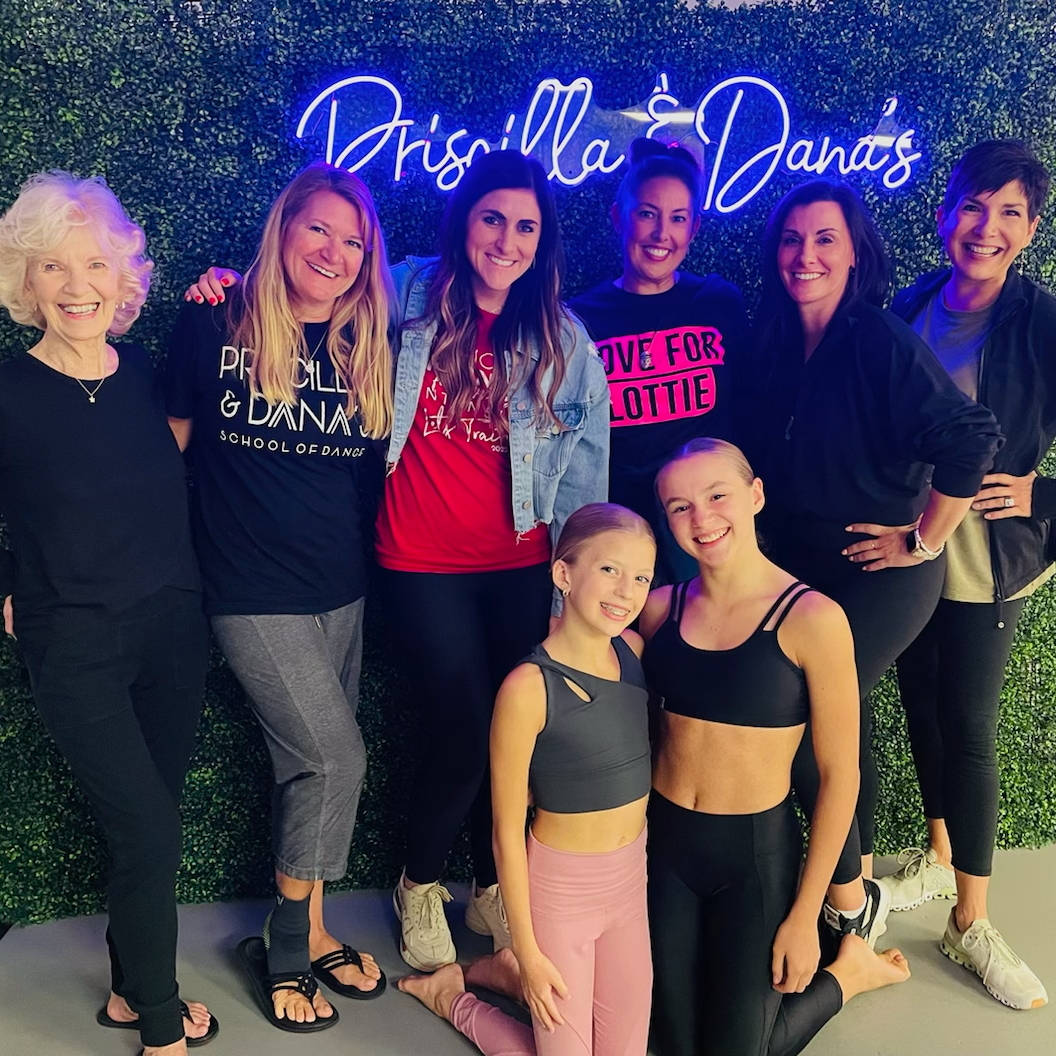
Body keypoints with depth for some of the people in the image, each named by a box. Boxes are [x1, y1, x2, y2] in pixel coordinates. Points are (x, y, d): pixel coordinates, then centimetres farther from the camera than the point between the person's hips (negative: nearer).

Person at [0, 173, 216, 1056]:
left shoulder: (148, 375, 1)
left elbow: (186, 461, 12)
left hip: (174, 627, 4)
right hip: (75, 646, -4)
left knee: (150, 822, 15)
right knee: (150, 830, -5)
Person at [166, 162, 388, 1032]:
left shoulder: (367, 347, 2)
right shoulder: (214, 326, -6)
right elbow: (171, 442, 2)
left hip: (343, 590, 4)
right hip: (254, 593, -4)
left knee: (312, 766, 13)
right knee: (337, 759, -8)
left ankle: (307, 936, 32)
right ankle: (290, 947, 16)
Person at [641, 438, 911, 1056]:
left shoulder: (812, 618, -16)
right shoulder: (661, 608, -4)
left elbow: (839, 775, -11)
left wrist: (805, 917, -9)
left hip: (757, 855, -4)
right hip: (665, 842, 4)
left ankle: (847, 969, 31)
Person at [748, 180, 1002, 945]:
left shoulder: (884, 342, -18)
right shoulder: (778, 344, 3)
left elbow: (972, 440, -25)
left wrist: (923, 540, -17)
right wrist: (776, 551, 7)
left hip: (882, 575, -6)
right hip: (802, 567, 7)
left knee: (801, 725, -10)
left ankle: (850, 902, 14)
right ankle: (860, 888, 36)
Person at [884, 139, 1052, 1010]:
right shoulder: (910, 308, 0)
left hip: (986, 563, -4)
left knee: (968, 727, 2)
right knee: (923, 705, 17)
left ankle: (971, 924, 19)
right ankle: (939, 855, 40)